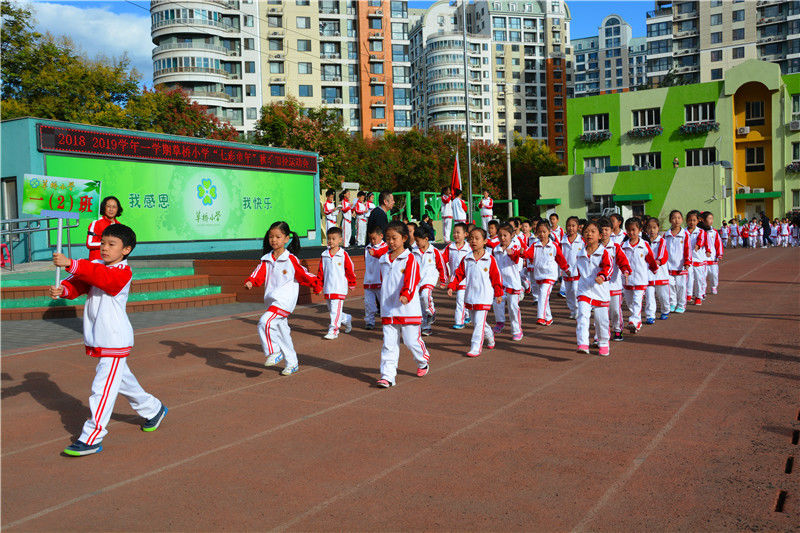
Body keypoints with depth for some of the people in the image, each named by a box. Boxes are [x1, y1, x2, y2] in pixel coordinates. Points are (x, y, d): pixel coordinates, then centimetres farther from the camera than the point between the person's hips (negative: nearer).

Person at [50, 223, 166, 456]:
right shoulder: (95, 266, 8)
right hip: (98, 340, 9)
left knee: (103, 388, -8)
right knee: (121, 379, 23)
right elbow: (78, 284, -3)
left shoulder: (123, 273, -17)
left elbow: (100, 276, -35)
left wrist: (70, 263, -44)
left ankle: (92, 439, -2)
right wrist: (62, 290, -25)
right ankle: (153, 409, 42)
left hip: (115, 340, -9)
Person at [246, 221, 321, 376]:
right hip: (271, 301, 6)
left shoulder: (291, 259, -6)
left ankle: (275, 352, -6)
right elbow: (259, 274, 0)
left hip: (285, 300, -6)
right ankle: (292, 363, 26)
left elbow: (303, 274, -3)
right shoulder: (266, 260, 9)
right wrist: (251, 281, -19)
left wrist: (315, 283, -15)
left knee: (265, 322, -24)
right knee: (282, 332, 13)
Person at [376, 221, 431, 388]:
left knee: (411, 340, 3)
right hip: (388, 310, 5)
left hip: (407, 309, -4)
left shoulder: (410, 259, -6)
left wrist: (406, 294, -37)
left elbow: (411, 279, -20)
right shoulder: (383, 260, 11)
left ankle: (423, 362, 32)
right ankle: (387, 375, 3)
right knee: (389, 344, 1)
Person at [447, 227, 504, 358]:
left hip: (484, 297, -5)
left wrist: (498, 294, 2)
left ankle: (476, 348, -4)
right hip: (470, 296, 5)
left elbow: (496, 277, -1)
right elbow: (458, 274, 7)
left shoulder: (490, 259, -6)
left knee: (479, 323, -7)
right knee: (474, 322, 16)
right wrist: (451, 286, -4)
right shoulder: (466, 259, 4)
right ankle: (490, 338, 39)